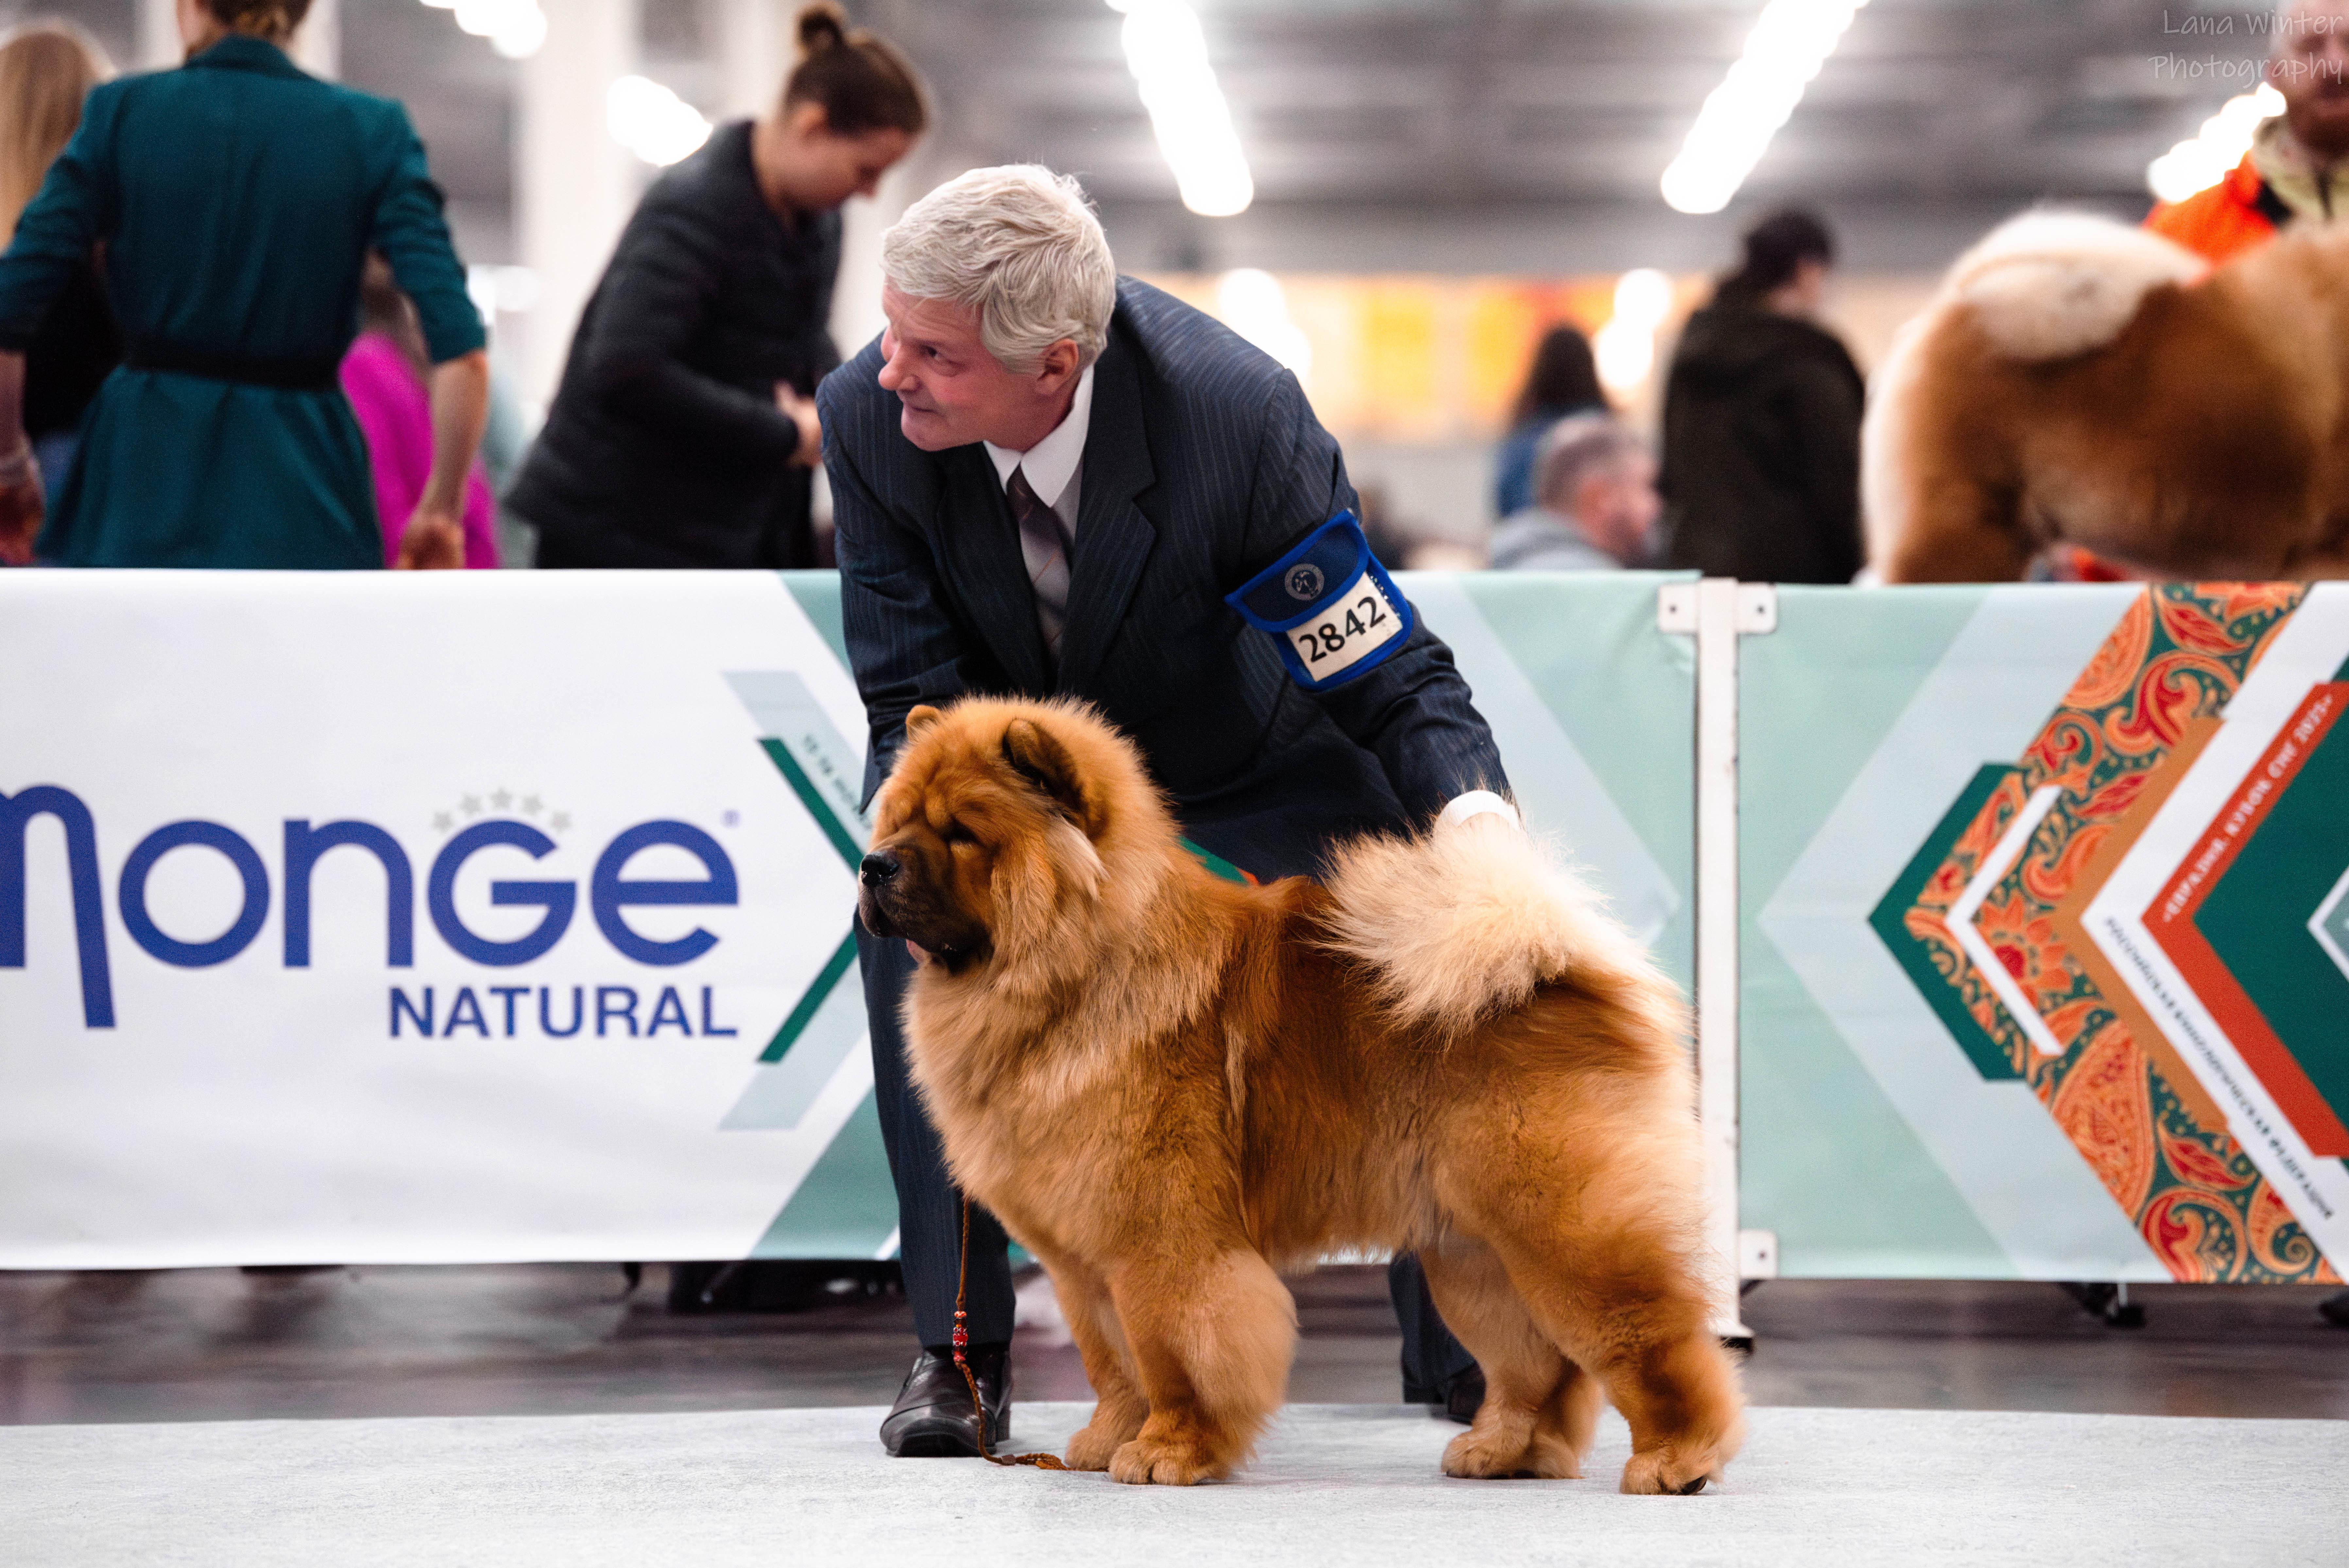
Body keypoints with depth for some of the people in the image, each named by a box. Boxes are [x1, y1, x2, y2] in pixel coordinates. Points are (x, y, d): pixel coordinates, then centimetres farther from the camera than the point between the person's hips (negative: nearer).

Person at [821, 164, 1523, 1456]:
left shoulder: (1239, 412, -36)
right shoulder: (867, 415, -28)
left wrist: (1475, 809, -50)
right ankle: (957, 1347, -17)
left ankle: (1459, 1339, 8)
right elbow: (912, 706, -20)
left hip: (1241, 749, -1)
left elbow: (1395, 677, -28)